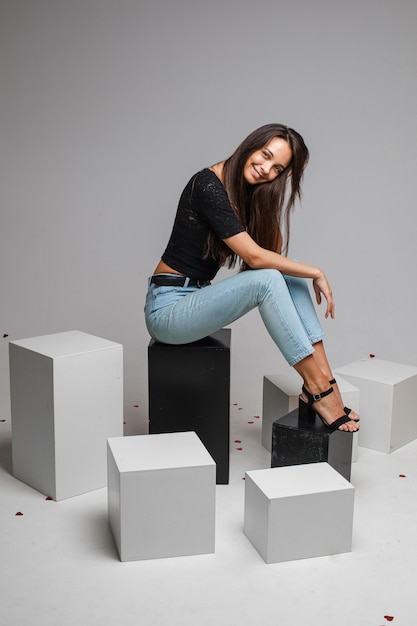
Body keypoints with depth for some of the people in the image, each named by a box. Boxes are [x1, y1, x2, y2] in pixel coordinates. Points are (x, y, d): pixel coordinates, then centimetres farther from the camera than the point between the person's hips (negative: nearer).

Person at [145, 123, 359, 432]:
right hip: (167, 308, -8)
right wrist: (316, 273, -13)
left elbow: (272, 254, 8)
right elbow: (255, 257, -22)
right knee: (268, 279, -27)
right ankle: (317, 389, -21)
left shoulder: (248, 193, 8)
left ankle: (324, 380, -15)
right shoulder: (209, 185, -18)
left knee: (290, 277, -7)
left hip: (197, 298, 8)